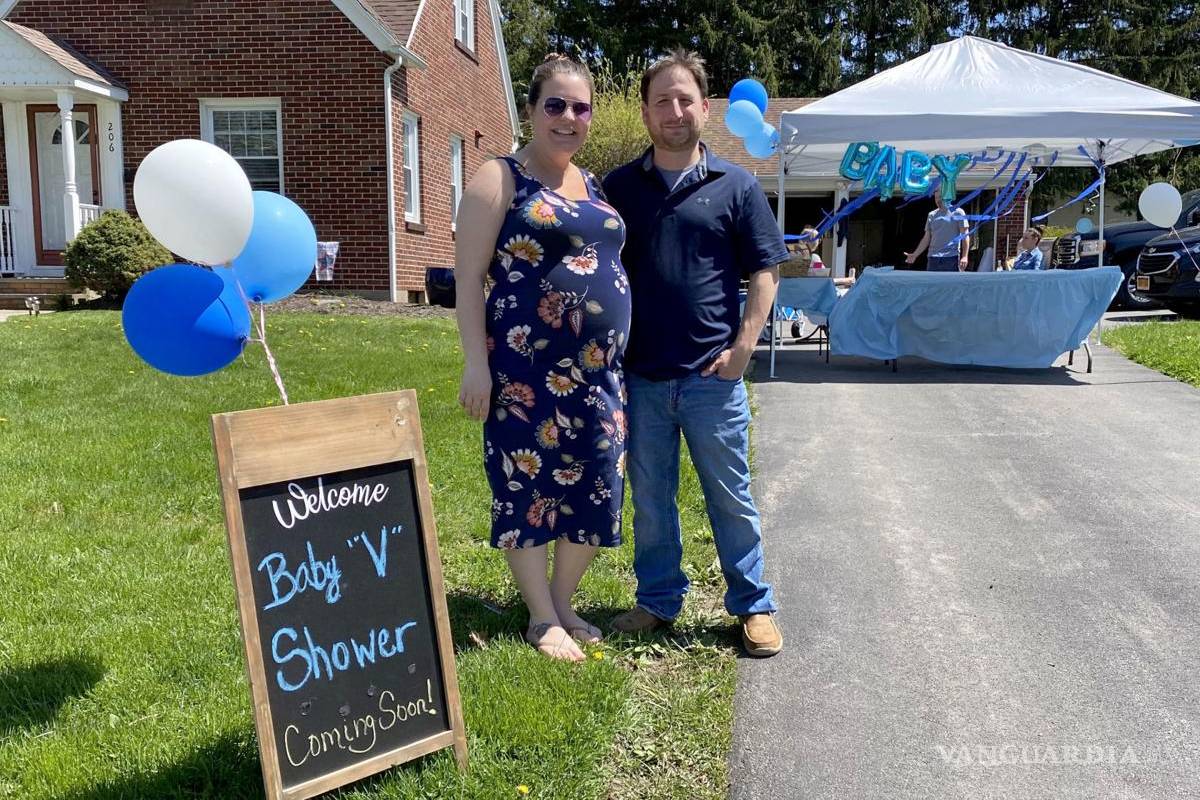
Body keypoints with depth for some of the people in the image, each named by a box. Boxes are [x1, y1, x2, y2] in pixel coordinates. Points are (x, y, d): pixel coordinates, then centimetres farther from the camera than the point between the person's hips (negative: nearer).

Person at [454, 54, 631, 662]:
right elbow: (467, 277, -9)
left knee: (595, 486, 9)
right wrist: (476, 363, -16)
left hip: (598, 367, 7)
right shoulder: (500, 179, -4)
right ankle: (542, 618, 18)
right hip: (527, 367, -6)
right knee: (529, 483, 3)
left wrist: (617, 358, 18)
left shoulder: (593, 185, 16)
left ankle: (563, 604, 27)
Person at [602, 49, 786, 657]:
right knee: (649, 499, 13)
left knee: (730, 496, 8)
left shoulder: (736, 186, 2)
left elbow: (764, 273, 3)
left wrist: (742, 348, -7)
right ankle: (658, 601, 29)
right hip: (641, 376, 2)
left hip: (712, 376, -2)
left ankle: (754, 607, 22)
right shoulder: (619, 187, 7)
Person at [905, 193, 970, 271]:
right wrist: (915, 255, 8)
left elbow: (965, 236, -2)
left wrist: (964, 256, -14)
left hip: (951, 259, -4)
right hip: (933, 258, 4)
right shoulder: (932, 215, 15)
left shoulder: (957, 212, 2)